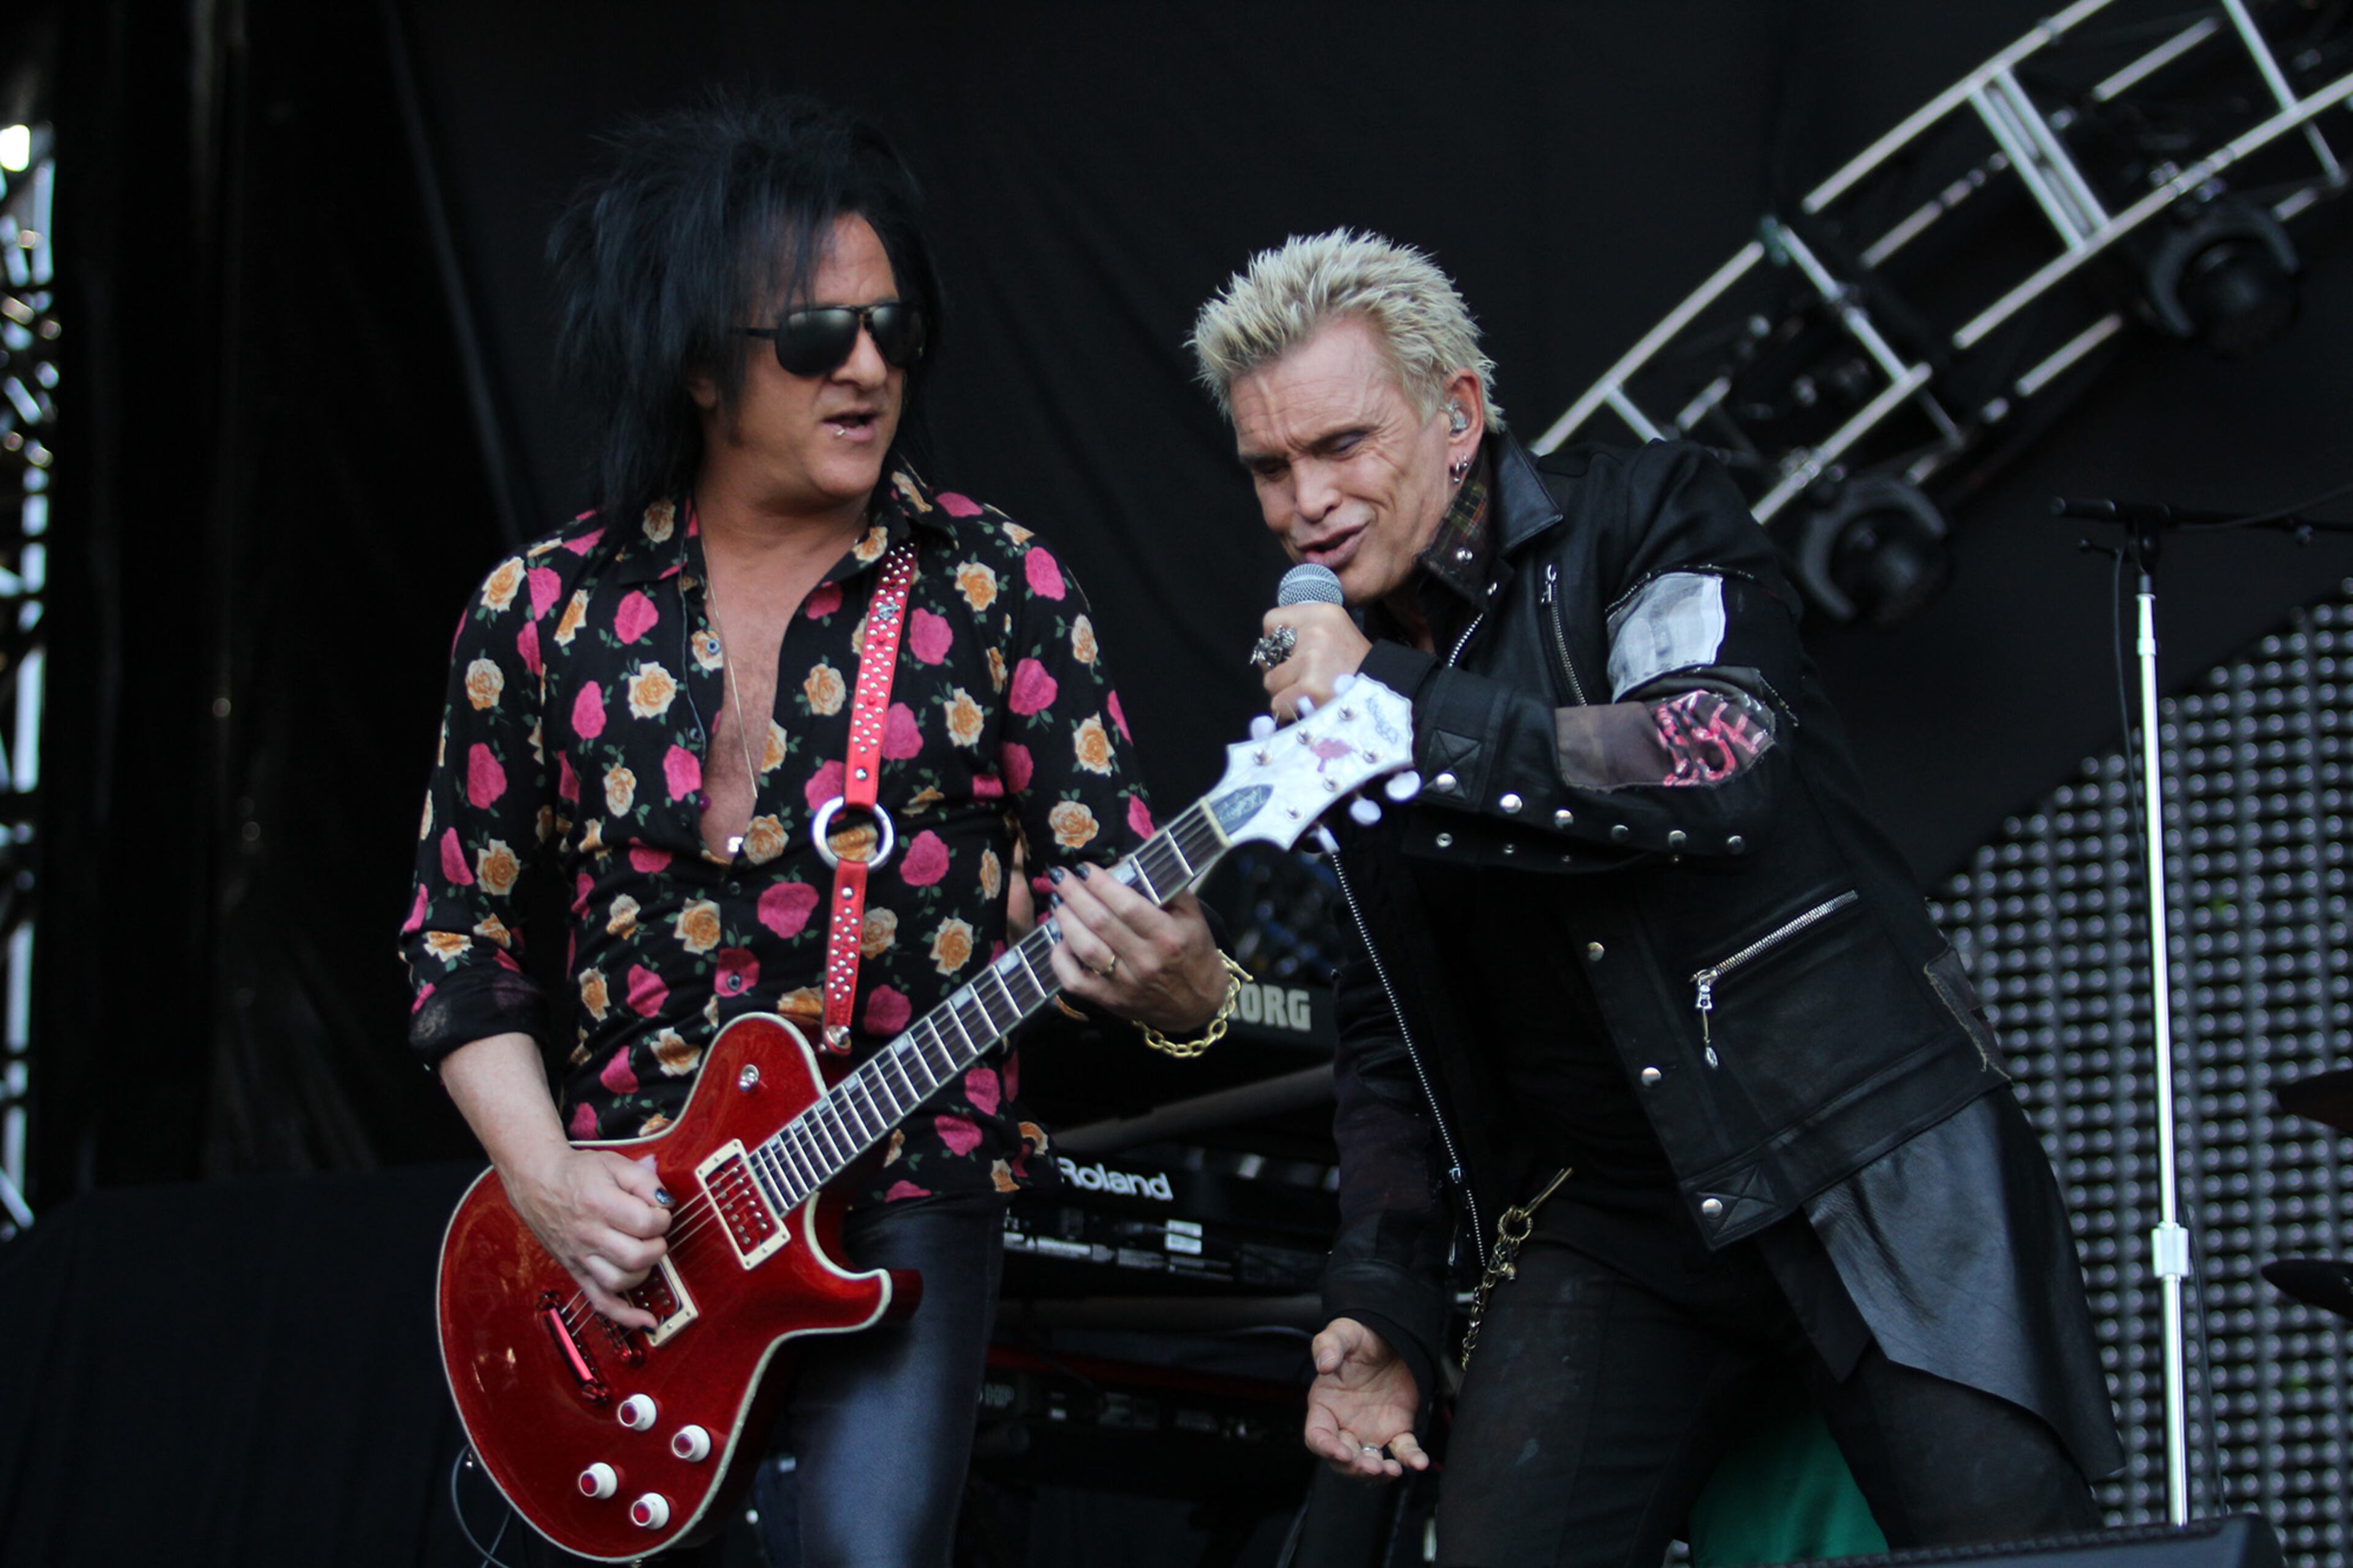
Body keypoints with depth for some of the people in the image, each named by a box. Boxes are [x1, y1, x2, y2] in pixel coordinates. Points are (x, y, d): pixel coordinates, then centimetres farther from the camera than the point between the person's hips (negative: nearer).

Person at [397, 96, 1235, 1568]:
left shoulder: (994, 587, -1)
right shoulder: (545, 614, 2)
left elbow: (1120, 889, -3)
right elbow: (462, 934, 9)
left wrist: (1169, 976, -27)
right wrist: (548, 1183, -5)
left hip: (906, 1197, -2)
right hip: (622, 1226, 2)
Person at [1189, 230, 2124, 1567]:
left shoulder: (1651, 512, -3)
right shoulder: (1334, 680, 12)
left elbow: (1718, 765, -23)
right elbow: (1389, 1032, 18)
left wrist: (1403, 713, -23)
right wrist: (1382, 1306, 6)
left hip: (1869, 1156, -4)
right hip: (1611, 1227, 5)